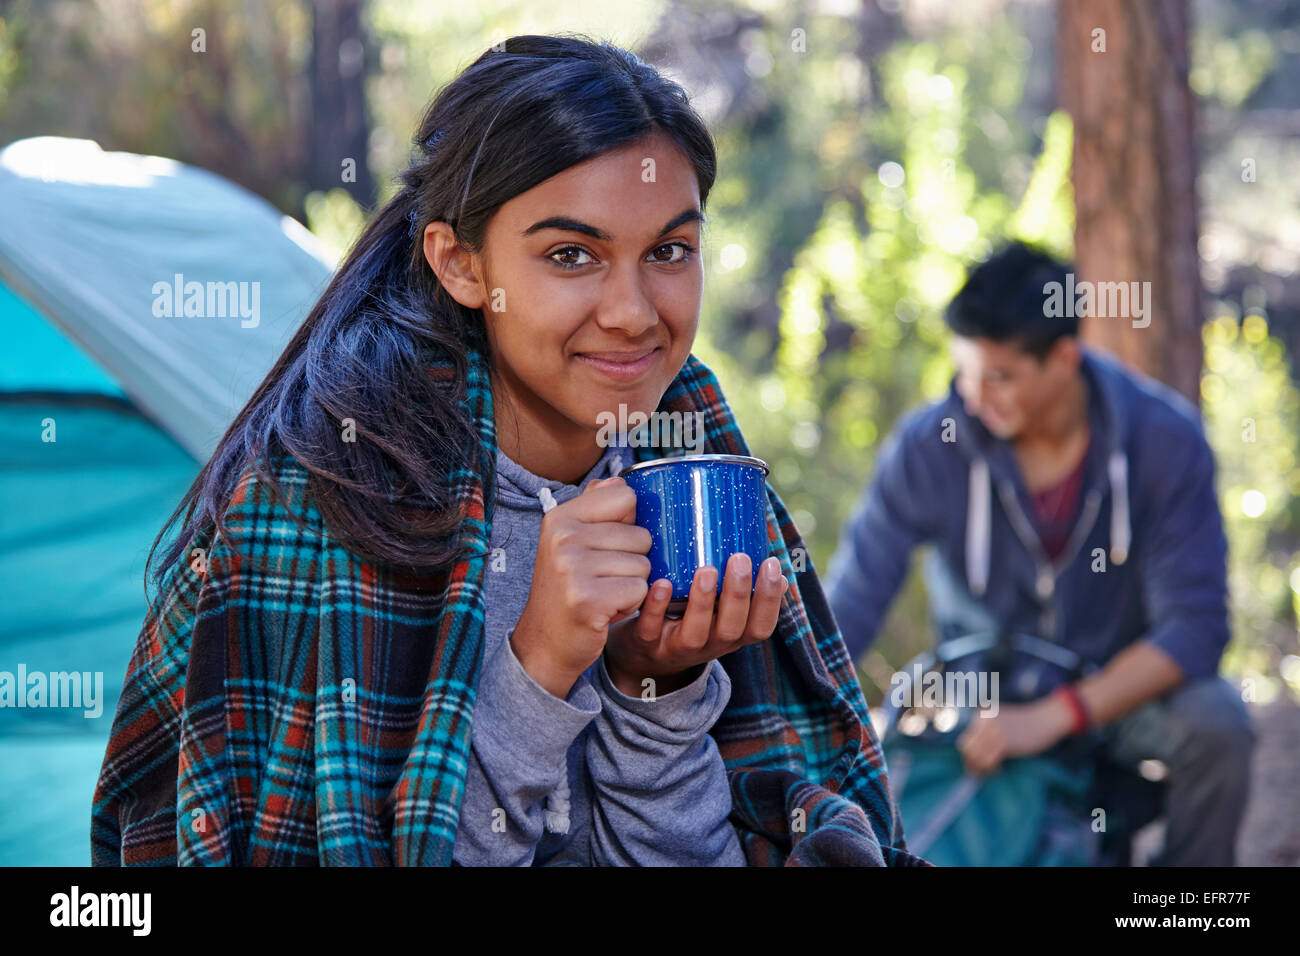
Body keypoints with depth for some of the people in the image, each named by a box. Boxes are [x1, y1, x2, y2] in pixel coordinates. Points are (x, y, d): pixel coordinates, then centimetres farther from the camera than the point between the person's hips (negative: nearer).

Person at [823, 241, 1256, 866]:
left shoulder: (1165, 438, -18)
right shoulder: (926, 448, -16)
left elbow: (1194, 625, -21)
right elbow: (845, 610, -14)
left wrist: (1054, 718, -32)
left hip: (1125, 681, 0)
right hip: (984, 685, 0)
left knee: (1215, 723, -31)